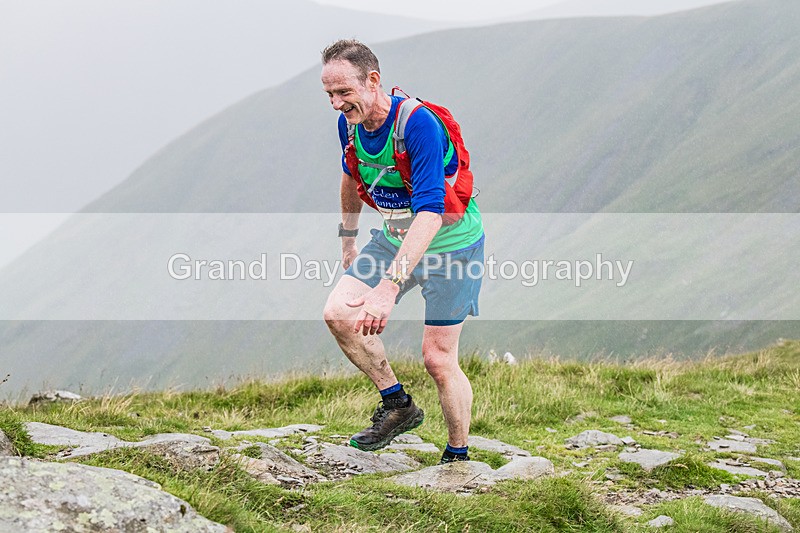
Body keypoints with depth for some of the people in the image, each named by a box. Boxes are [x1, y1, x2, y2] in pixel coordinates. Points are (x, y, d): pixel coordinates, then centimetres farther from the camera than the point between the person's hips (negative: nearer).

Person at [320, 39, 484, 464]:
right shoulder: (349, 124, -8)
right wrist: (348, 240, 23)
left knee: (438, 358, -5)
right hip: (394, 238, 7)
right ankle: (398, 405, 6)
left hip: (450, 243, -7)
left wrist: (389, 286, -47)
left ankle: (457, 457, 13)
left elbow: (429, 212, -39)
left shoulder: (418, 124, -31)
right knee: (338, 313, -10)